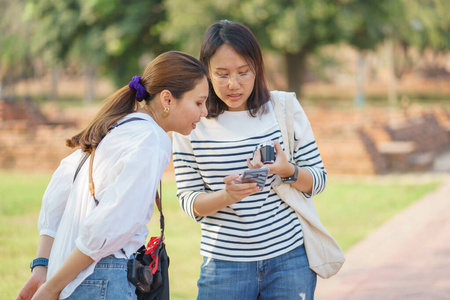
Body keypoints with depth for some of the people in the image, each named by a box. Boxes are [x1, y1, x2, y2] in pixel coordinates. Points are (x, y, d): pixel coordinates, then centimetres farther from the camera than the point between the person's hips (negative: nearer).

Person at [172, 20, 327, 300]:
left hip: (289, 257, 1)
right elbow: (189, 201, -3)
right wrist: (227, 196, -22)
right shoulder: (191, 123, -4)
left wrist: (288, 172, -17)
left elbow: (319, 179, 4)